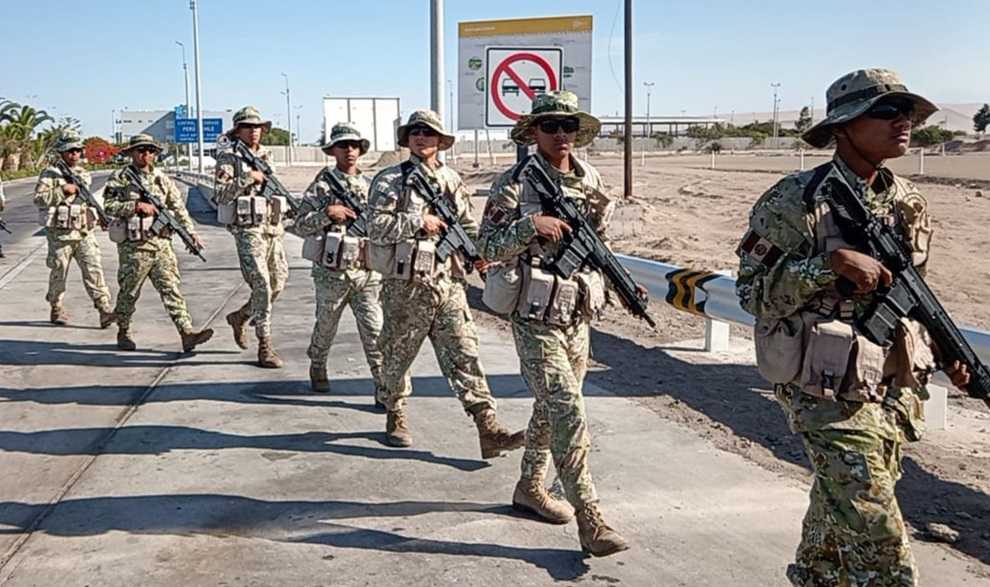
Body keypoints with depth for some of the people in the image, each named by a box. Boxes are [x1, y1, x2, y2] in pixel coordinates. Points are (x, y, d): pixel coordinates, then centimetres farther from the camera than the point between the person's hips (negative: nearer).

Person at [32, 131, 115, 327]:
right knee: (59, 273, 7)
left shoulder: (84, 174, 14)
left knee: (94, 269, -7)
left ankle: (105, 311, -13)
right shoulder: (50, 174, -2)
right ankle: (57, 310, 23)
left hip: (85, 232, 4)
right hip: (61, 233, -3)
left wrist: (97, 215, 12)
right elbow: (39, 198, -13)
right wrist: (63, 191, -20)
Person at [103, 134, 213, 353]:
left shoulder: (162, 178, 13)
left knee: (171, 289, -4)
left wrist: (191, 233, 6)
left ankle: (187, 334, -11)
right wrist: (137, 205, -19)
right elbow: (109, 206, -12)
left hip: (161, 244, 3)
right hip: (134, 246, -3)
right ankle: (123, 332, 26)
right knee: (129, 293, 8)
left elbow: (179, 208, 13)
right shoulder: (119, 178, 0)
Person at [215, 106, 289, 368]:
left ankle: (241, 317, 31)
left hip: (273, 229, 7)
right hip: (248, 230, -7)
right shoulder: (229, 159, -2)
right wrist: (247, 178, -19)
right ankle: (265, 347, -7)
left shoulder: (266, 157, 17)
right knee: (261, 285, -12)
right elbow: (221, 195, -13)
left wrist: (286, 207, 14)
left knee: (278, 283, 8)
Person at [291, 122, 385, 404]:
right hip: (332, 273, -2)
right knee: (325, 328, 15)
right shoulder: (322, 185, -2)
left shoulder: (370, 185, 11)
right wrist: (327, 213, -19)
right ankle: (317, 370, 40)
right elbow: (299, 226, -7)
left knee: (375, 332, -4)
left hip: (367, 272, 2)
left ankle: (384, 388, -2)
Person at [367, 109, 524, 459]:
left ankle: (489, 432, -7)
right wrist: (419, 222, -18)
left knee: (464, 355, -3)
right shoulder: (390, 180, -2)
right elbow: (376, 226, -13)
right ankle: (395, 418, 35)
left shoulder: (452, 180, 12)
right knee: (398, 355, 12)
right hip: (405, 287, -3)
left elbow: (468, 227, 15)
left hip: (448, 283, 3)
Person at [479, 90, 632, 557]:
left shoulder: (591, 180, 8)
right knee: (569, 417, -11)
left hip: (578, 315, 7)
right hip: (536, 320, -7)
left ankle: (530, 487, 36)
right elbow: (488, 247, -13)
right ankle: (590, 521, -7)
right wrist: (531, 225, -26)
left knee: (552, 409, 18)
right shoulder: (514, 182, -9)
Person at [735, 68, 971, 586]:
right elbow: (752, 292, -15)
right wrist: (832, 262, -25)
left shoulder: (907, 202, 8)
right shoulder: (795, 201, -14)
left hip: (892, 385, 7)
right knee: (874, 529, -6)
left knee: (841, 508, 19)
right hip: (828, 389, -7)